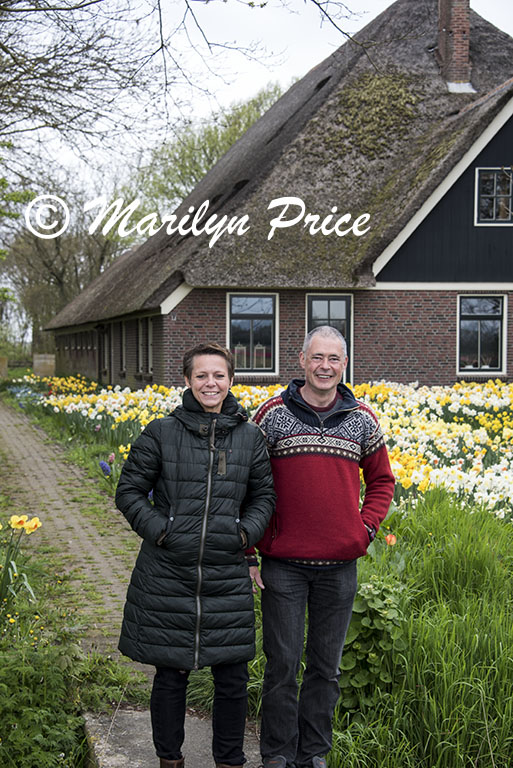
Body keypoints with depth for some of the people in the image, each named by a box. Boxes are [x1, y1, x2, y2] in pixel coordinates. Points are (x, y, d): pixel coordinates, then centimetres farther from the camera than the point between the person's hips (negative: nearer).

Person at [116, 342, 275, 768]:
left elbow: (264, 495, 11)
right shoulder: (161, 433, -3)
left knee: (232, 677, 8)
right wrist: (159, 530, -10)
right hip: (168, 574, -1)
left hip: (228, 576, 2)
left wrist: (246, 532, -5)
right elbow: (129, 491, 2)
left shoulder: (250, 437, 4)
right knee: (171, 674, 10)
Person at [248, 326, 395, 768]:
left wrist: (365, 530, 2)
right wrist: (248, 552, 0)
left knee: (326, 664, 12)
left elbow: (381, 481, 17)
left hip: (340, 566, 2)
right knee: (282, 662, 5)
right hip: (283, 564, -2)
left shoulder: (362, 420, 5)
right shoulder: (272, 415, -2)